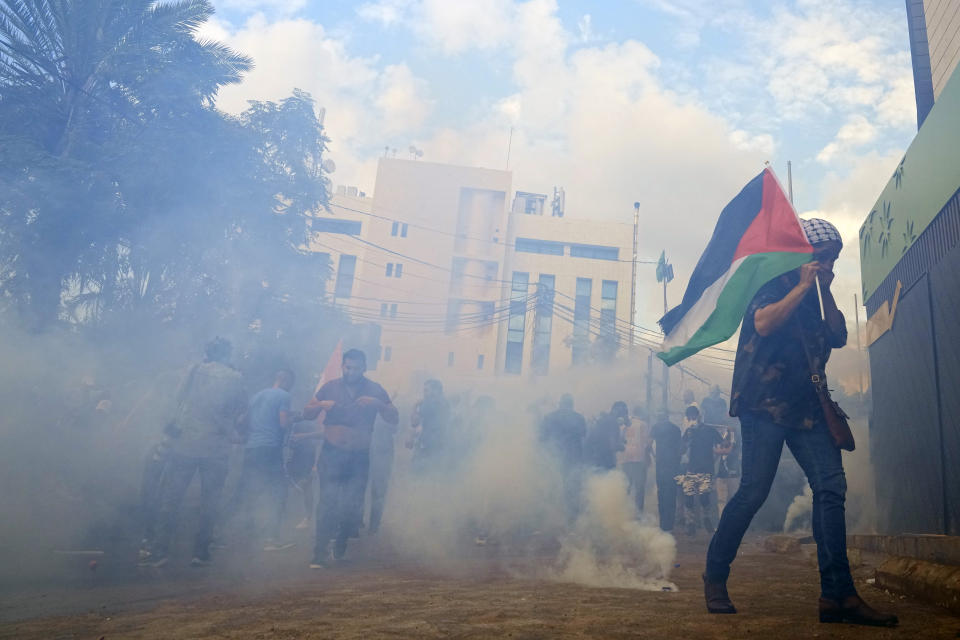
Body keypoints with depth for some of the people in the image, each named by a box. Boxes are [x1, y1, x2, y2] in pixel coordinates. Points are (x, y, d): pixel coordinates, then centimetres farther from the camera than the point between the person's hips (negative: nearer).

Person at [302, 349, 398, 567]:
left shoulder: (374, 391, 5)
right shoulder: (330, 387, 7)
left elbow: (395, 419, 0)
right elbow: (306, 413, 10)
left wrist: (377, 403, -18)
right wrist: (321, 405, -12)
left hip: (359, 456, 0)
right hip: (332, 453, 0)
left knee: (353, 504, 1)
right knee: (327, 501, -9)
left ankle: (341, 543, 27)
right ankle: (320, 553, -2)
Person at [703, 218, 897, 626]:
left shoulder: (813, 294, 22)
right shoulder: (771, 281, 0)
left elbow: (838, 337, 15)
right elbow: (763, 323, -18)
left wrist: (826, 291, 7)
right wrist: (804, 285, -10)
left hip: (805, 405, 8)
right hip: (765, 401, -7)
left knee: (831, 486, -6)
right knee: (754, 490, -11)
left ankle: (837, 596, -5)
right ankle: (715, 578, 5)